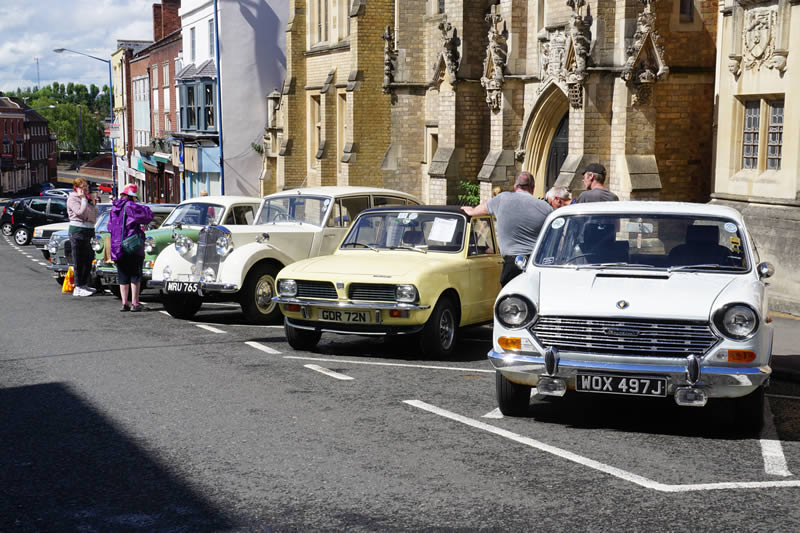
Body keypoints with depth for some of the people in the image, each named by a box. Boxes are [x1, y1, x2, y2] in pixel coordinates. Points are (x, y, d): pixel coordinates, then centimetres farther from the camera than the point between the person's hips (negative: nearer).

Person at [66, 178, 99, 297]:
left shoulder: (87, 198, 18)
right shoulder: (72, 199, -6)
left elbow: (94, 216, 15)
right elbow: (81, 213, -20)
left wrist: (93, 202, 6)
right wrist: (84, 199, -11)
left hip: (88, 231, 8)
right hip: (77, 230, -8)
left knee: (88, 259, 13)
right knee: (79, 260, -6)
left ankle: (84, 284, 24)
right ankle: (78, 288, -4)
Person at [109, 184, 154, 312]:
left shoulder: (114, 208, 11)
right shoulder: (131, 207, -11)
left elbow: (110, 227, 19)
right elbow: (148, 215, -12)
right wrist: (144, 208, 7)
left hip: (116, 247, 6)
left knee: (123, 277, 11)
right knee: (135, 276, 1)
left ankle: (124, 303, 10)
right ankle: (134, 303, -1)